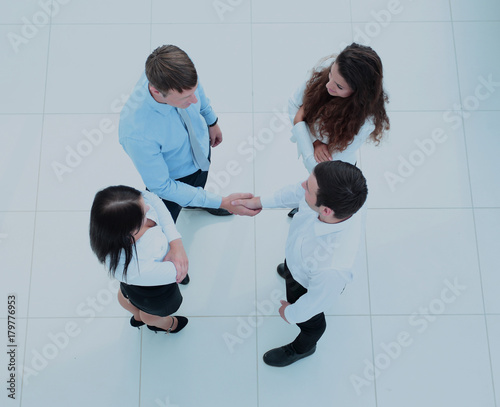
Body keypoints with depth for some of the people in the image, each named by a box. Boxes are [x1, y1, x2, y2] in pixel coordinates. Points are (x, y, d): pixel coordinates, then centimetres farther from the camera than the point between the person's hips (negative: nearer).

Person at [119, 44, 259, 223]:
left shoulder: (181, 69, -33)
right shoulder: (136, 134, -47)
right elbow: (161, 187, -32)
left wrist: (212, 121, 12)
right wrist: (222, 202, -33)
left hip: (201, 146, 5)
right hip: (173, 178, -5)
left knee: (199, 188, 38)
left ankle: (198, 203, 72)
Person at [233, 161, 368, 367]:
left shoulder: (333, 266, -52)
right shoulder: (340, 194, -38)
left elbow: (317, 301, -29)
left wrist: (291, 314, -8)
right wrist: (261, 201, -6)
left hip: (312, 280, -5)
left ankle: (302, 348, 66)